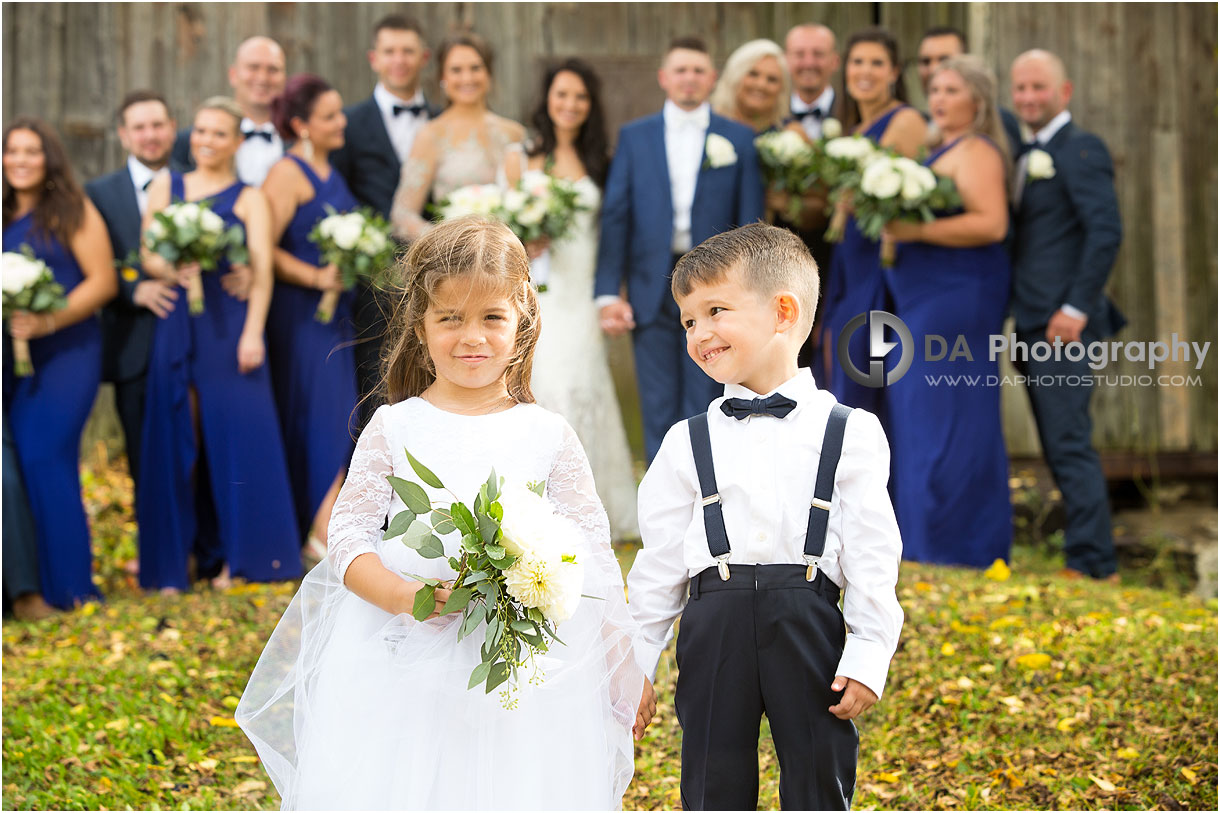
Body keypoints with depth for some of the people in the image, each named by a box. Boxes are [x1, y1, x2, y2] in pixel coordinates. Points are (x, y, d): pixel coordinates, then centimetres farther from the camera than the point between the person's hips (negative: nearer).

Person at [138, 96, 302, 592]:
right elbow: (148, 256, 10)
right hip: (176, 327, 2)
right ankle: (174, 564, 7)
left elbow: (261, 271, -3)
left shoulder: (249, 199, 6)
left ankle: (239, 556, 5)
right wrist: (173, 271, -12)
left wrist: (253, 333, -14)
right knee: (178, 441, 2)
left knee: (237, 434, -3)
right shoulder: (165, 188, 14)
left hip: (229, 324, -2)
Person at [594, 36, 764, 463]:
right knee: (659, 411, 4)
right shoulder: (633, 136, 8)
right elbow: (615, 216, 5)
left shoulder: (739, 138, 6)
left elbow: (750, 223, 4)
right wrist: (608, 292, -3)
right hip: (652, 288, 1)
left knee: (705, 410, 0)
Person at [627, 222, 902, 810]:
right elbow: (659, 562, 10)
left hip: (808, 626, -1)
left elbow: (872, 553, 0)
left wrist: (868, 655, -6)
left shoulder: (849, 434, 2)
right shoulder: (687, 443, 8)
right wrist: (633, 665, 8)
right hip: (715, 626, 2)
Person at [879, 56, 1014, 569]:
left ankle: (955, 547, -1)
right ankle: (925, 545, 16)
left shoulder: (976, 152, -10)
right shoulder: (938, 149, 18)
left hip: (958, 296, -10)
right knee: (917, 417, 10)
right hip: (921, 298, 10)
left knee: (943, 417, -7)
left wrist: (916, 231, -23)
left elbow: (991, 223, -21)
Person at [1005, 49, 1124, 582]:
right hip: (1033, 323, 9)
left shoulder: (1081, 150, -9)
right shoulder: (1027, 154, 18)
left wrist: (1076, 309, -20)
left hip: (1063, 324, -9)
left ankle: (1093, 565, -5)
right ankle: (1092, 559, 20)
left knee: (1069, 445, -9)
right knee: (1061, 447, 12)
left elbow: (1107, 231, -18)